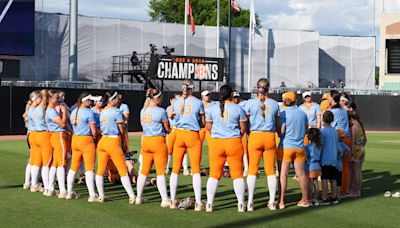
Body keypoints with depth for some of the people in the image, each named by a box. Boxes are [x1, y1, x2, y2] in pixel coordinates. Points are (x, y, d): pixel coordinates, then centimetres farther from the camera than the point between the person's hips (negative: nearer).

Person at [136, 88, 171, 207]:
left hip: (145, 140, 6)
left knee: (144, 171, 15)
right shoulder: (161, 111, -11)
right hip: (158, 140, -6)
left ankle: (138, 197, 21)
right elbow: (167, 129, -6)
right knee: (161, 172, -4)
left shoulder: (143, 111, 7)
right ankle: (165, 200, -4)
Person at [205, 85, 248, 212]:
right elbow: (243, 129, 1)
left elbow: (209, 127, 8)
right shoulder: (238, 109, -4)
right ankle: (241, 204, 7)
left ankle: (209, 204, 6)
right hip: (234, 142, -1)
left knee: (214, 174, 8)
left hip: (216, 142, 1)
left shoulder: (212, 108, 0)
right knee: (237, 174, 7)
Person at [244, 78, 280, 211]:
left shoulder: (250, 103, -4)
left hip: (255, 136, -2)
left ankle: (250, 203, 0)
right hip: (270, 137, 2)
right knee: (270, 170, 8)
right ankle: (272, 202, 10)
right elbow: (277, 124, 10)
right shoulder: (275, 104, 4)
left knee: (252, 170, 3)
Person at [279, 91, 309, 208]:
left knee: (283, 174, 0)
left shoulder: (284, 113, -8)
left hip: (287, 146, -4)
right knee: (301, 173, 10)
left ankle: (281, 201, -3)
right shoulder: (303, 113, 6)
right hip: (300, 146, 4)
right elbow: (306, 130, 13)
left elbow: (281, 131, -12)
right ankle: (305, 200, 16)